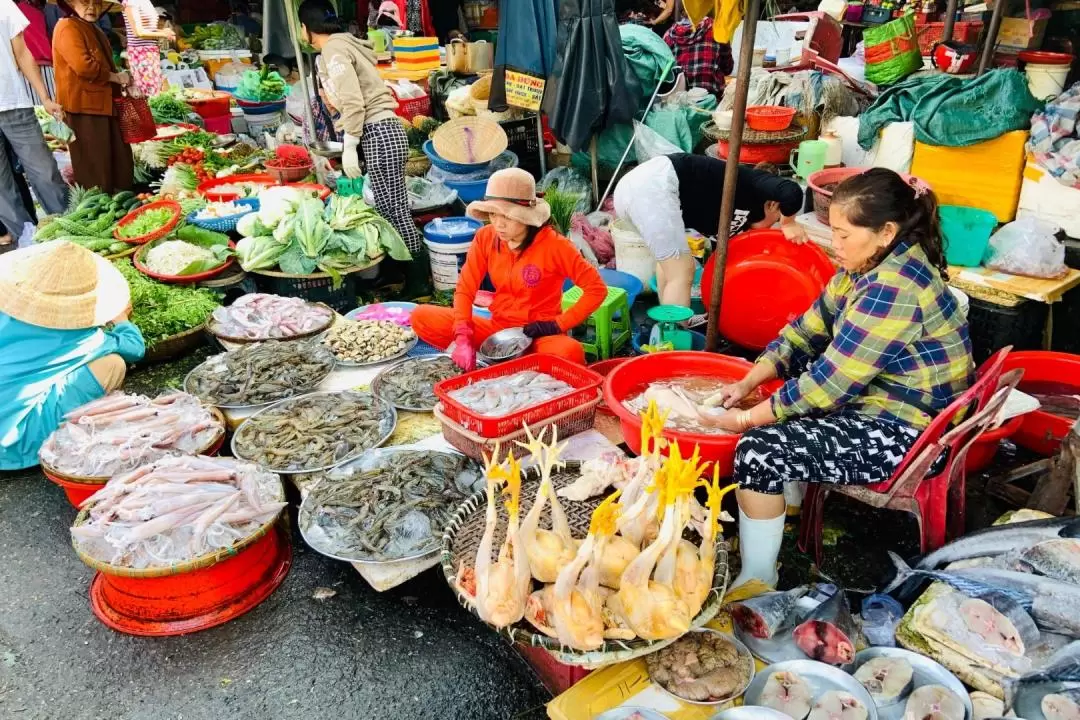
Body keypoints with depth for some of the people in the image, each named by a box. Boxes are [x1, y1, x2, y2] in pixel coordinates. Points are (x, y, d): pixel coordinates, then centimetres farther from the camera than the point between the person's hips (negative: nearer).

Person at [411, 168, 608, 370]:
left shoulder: (553, 245, -15)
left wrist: (559, 324, -16)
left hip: (540, 335, -4)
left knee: (569, 352, -40)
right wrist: (463, 337, -20)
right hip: (498, 329, 4)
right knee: (422, 317, -13)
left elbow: (597, 289, -11)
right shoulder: (485, 237, -4)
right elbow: (465, 288, -5)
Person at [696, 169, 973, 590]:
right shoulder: (870, 265, 3)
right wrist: (748, 383, 0)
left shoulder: (894, 288, -26)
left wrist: (748, 419, -17)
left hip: (907, 433, -10)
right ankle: (788, 500, 22)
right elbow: (808, 330, 8)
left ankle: (756, 581, -4)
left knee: (758, 451, -21)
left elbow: (831, 383, -26)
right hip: (875, 396, 10)